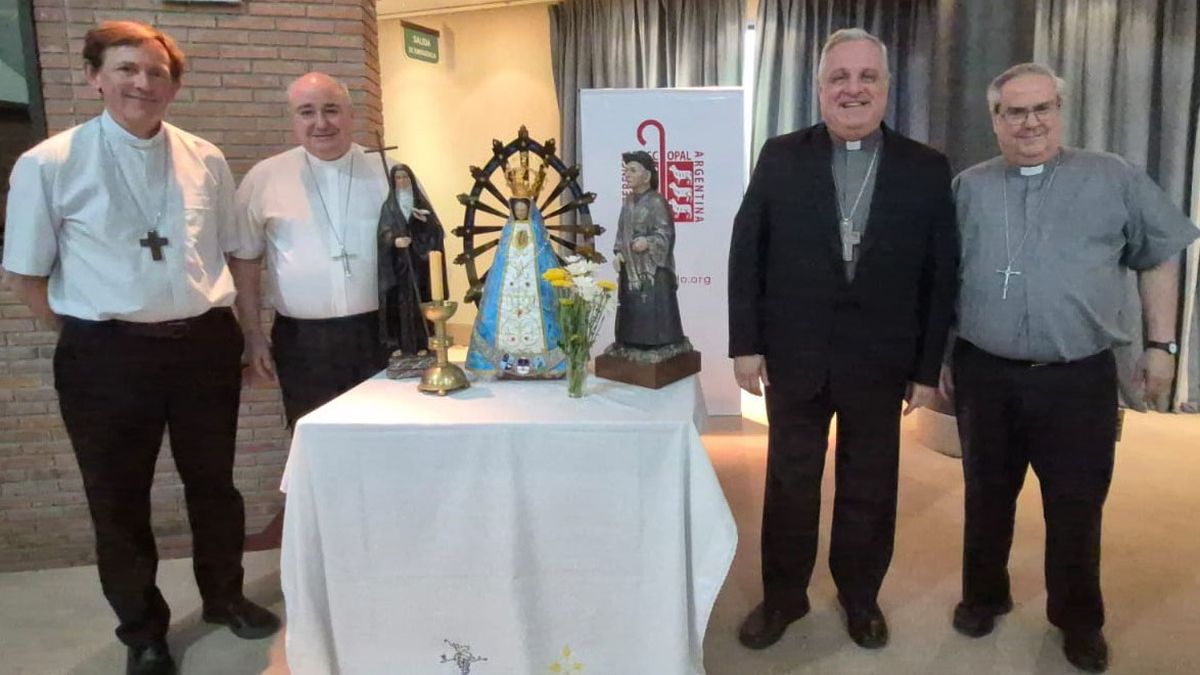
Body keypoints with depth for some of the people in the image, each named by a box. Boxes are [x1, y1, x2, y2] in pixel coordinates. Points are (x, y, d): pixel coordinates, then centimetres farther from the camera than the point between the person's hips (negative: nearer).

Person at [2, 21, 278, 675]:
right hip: (107, 356, -2)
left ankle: (224, 595, 41)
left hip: (206, 345, 2)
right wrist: (89, 336, -2)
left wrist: (238, 334, 6)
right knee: (118, 498, 12)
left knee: (212, 482, 17)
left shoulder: (206, 161, 3)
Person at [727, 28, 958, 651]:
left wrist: (928, 368, -1)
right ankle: (782, 596, 33)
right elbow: (745, 255, -1)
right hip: (793, 359, 0)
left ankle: (860, 597, 37)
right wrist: (745, 344, -5)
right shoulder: (780, 158, -1)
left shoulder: (927, 169, -1)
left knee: (869, 491, 14)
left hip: (880, 365, 1)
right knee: (789, 485, 13)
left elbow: (941, 276, 0)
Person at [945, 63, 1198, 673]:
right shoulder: (967, 188, 6)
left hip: (1079, 378, -1)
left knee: (1077, 508, 9)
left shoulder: (1114, 179, 3)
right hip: (984, 376, 1)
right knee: (987, 499, 14)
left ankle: (1079, 619, 30)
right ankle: (983, 595, 34)